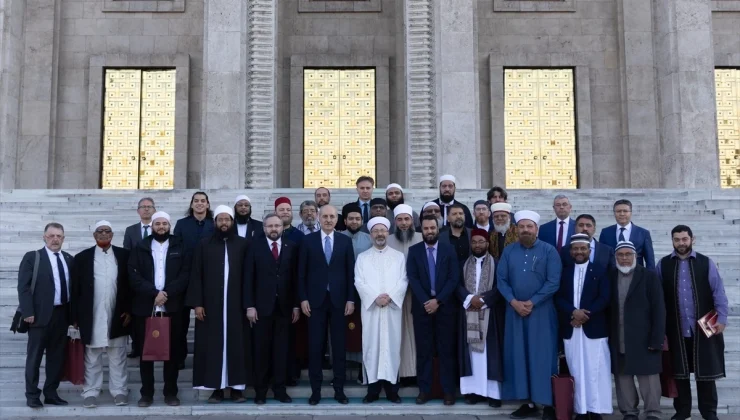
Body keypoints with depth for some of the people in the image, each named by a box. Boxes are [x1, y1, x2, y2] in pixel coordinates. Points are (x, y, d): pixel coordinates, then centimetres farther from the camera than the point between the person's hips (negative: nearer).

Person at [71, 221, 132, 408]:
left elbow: (131, 284, 5)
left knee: (118, 356, 6)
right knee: (91, 357, 7)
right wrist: (75, 317, -2)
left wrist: (129, 310, -2)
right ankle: (90, 392, 13)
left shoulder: (124, 256, 4)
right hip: (91, 317, 0)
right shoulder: (82, 258, 3)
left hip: (117, 316, 1)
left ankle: (119, 391, 13)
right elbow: (75, 289, 2)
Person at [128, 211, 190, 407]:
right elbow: (134, 276, -3)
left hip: (172, 307, 0)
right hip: (145, 308, 0)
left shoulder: (180, 247, 7)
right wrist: (154, 293, -15)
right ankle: (147, 393, 14)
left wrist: (167, 293, -14)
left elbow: (185, 275, -2)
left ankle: (171, 392, 14)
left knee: (173, 351, 4)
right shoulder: (140, 248, 6)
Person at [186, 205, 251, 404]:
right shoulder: (204, 245, 6)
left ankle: (237, 387, 10)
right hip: (210, 304, 0)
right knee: (213, 345, 1)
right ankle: (217, 388, 8)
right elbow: (196, 275, 3)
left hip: (236, 304, 0)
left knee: (237, 344, 2)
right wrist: (197, 303, -5)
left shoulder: (243, 244, 5)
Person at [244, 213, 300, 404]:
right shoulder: (255, 247, 4)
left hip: (284, 306, 1)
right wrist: (249, 306, -7)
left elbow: (296, 277, 5)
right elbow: (248, 278, 0)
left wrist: (296, 305, 1)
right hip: (262, 306, -1)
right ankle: (260, 391, 10)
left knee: (281, 349, 4)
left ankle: (280, 389, 12)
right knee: (261, 350, 3)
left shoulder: (292, 248, 6)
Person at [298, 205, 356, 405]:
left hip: (338, 300, 1)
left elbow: (350, 272, 4)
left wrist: (350, 299, -2)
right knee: (315, 346, 2)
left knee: (339, 346, 5)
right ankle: (315, 390, 10)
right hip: (316, 300, 0)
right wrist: (303, 298, -4)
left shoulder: (345, 241, 5)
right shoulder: (308, 240, 4)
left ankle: (339, 389, 12)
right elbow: (302, 272, 3)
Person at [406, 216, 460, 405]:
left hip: (445, 306, 0)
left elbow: (454, 279, -2)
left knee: (446, 350, 2)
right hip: (422, 306, 1)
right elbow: (412, 279, -3)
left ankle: (448, 391, 8)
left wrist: (438, 300, -12)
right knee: (423, 350, 3)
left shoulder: (449, 250, 5)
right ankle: (424, 390, 8)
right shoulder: (414, 251, 6)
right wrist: (425, 301, -13)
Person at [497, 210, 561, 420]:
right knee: (519, 356, 5)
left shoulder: (549, 251, -4)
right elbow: (501, 279, 3)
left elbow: (553, 282, -10)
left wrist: (532, 302, -14)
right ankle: (528, 402, 13)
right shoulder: (508, 251, 6)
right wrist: (514, 302, -11)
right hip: (515, 310, 4)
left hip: (541, 311, -3)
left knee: (543, 356, -1)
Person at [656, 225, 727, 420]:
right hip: (675, 329, 1)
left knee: (706, 370, 5)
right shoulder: (663, 264, 2)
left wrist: (721, 319, -9)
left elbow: (718, 293, 1)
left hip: (704, 327, -1)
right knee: (679, 371, 9)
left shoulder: (706, 263, 1)